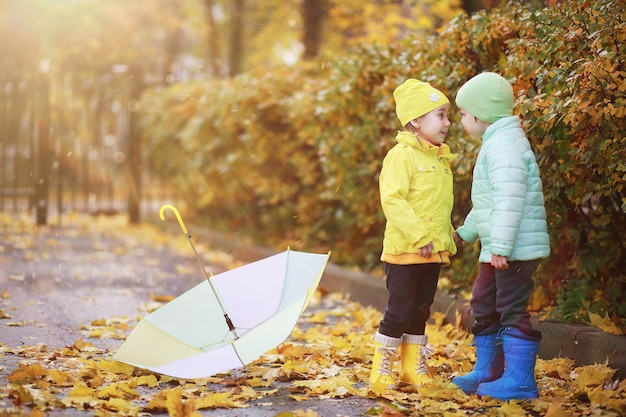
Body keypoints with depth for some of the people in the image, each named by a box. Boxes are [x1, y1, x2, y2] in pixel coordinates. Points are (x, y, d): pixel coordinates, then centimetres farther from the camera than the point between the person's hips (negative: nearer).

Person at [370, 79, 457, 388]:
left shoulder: (440, 158, 13)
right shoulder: (402, 155, -13)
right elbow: (392, 199, -22)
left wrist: (447, 235, 12)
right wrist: (419, 235, -24)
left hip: (434, 251, 8)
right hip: (405, 251, -8)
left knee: (419, 313, 14)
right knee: (398, 312, -3)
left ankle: (414, 368, 23)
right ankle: (381, 371, 7)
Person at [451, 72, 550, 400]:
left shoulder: (503, 144, -17)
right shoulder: (497, 142, 18)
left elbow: (510, 197, -26)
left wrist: (500, 245, -29)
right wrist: (465, 232, 33)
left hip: (514, 249, -11)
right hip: (496, 249, 11)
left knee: (512, 309, -7)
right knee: (484, 305, 17)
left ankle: (520, 381, -1)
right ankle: (487, 372, 26)